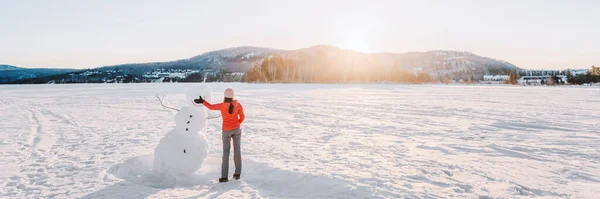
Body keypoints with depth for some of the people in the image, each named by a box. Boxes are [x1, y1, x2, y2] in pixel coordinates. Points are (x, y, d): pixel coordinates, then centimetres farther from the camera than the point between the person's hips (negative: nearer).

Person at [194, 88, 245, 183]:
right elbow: (242, 117, 0)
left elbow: (211, 107, -2)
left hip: (226, 131, -1)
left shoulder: (222, 106, -15)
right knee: (237, 150, 11)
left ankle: (224, 176, 5)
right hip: (236, 129, 1)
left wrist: (202, 101, 13)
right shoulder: (238, 105, -10)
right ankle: (237, 173, 14)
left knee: (226, 152, 6)